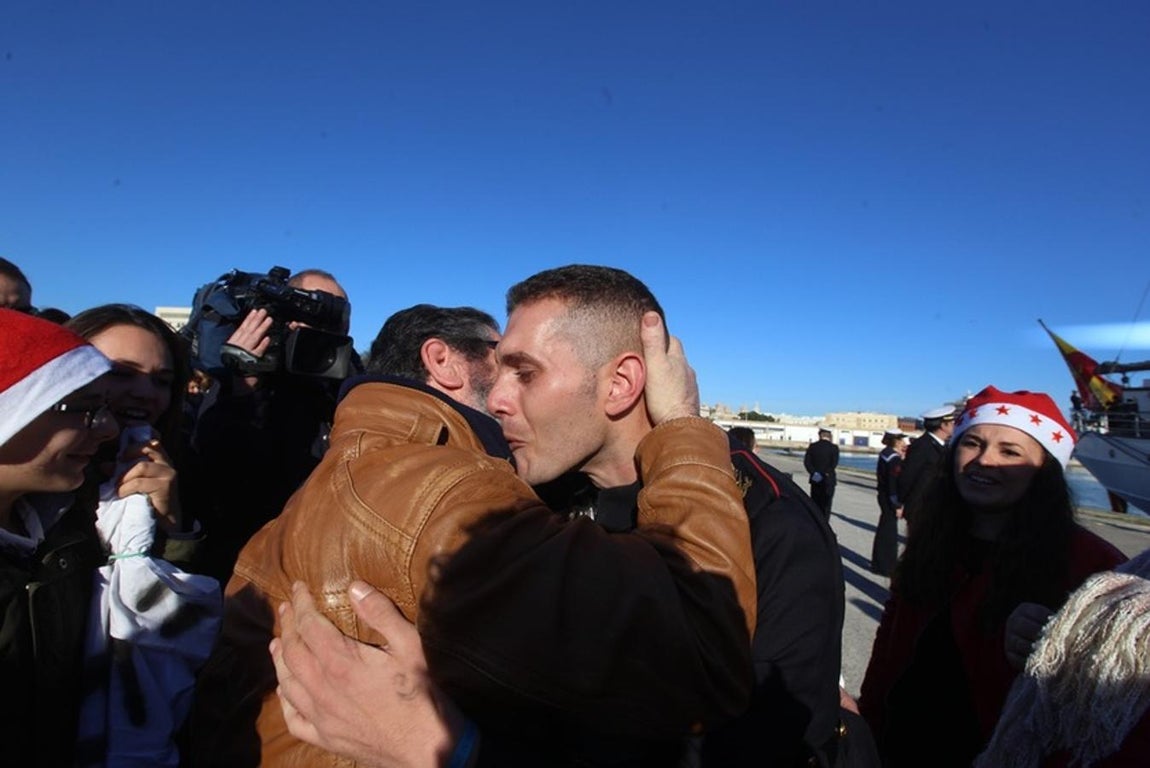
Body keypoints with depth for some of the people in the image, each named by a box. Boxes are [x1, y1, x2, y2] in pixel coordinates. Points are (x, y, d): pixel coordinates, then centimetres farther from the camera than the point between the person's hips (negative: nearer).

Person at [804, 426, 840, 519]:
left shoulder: (812, 446, 1)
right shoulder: (833, 447, -6)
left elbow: (806, 461, -6)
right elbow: (834, 463, -15)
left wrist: (813, 473, -10)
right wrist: (825, 474, -10)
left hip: (815, 480, 3)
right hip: (828, 480, -3)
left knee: (815, 505, 11)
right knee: (826, 505, 3)